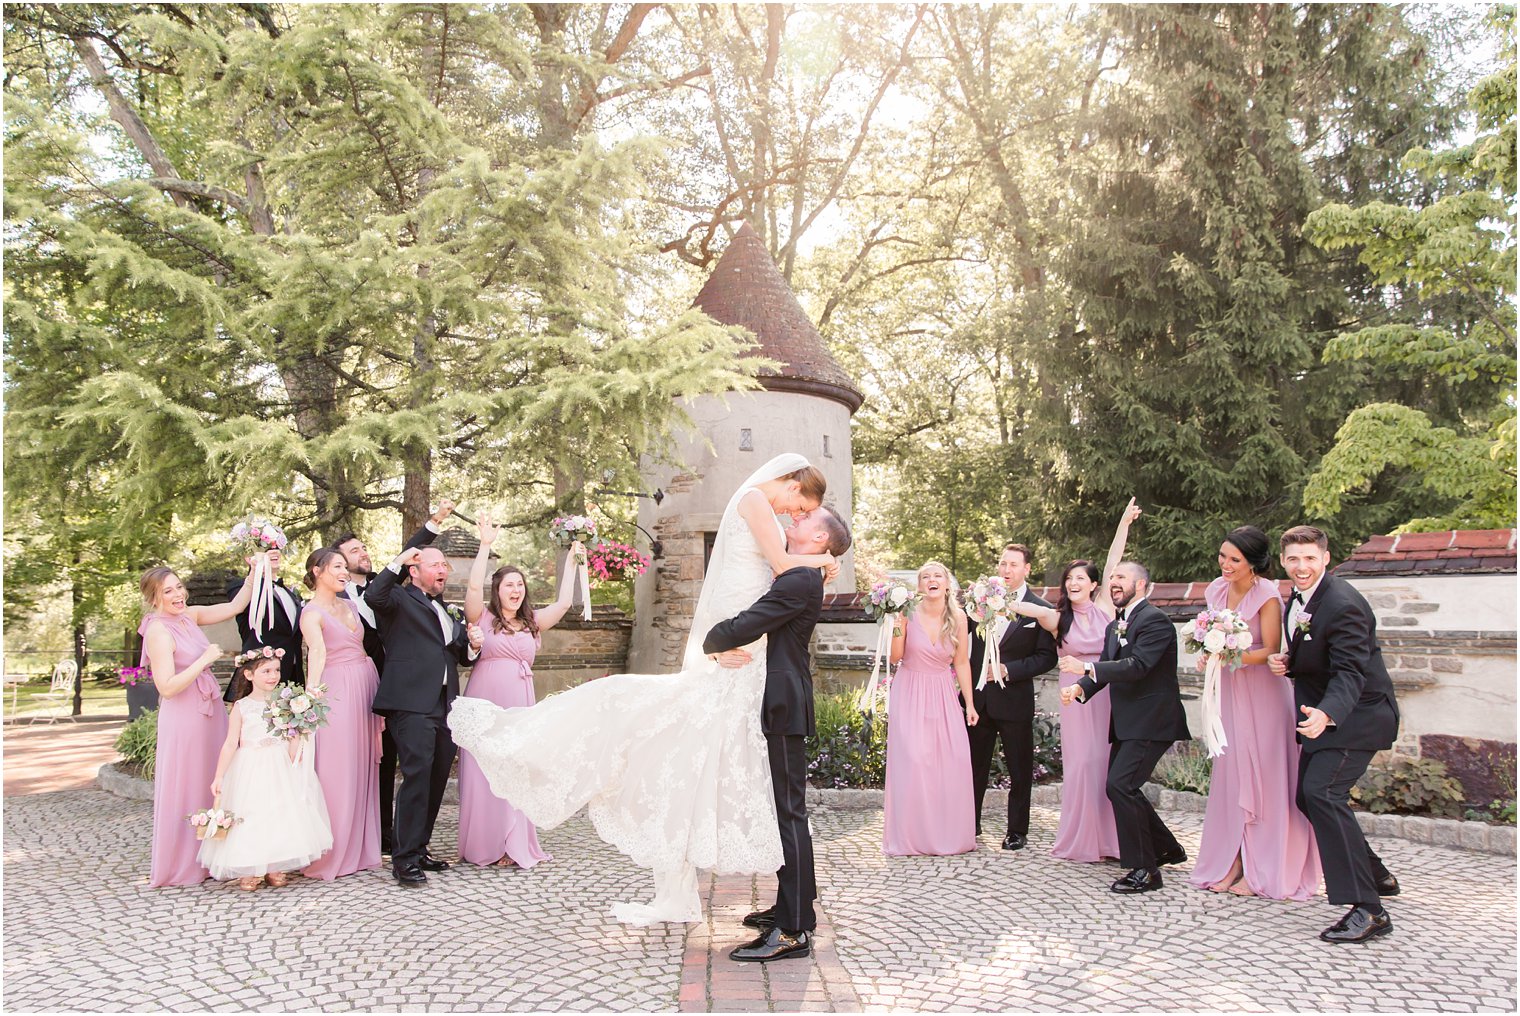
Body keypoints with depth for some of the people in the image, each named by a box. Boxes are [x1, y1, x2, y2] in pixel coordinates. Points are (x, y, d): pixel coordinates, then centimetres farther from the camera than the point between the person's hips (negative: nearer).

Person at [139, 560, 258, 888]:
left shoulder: (189, 616, 5)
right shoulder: (159, 630, -16)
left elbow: (234, 607, 7)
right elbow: (167, 688, -20)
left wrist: (254, 575, -4)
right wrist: (205, 659, -18)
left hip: (209, 712, 8)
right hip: (183, 717, -8)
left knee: (211, 787, 13)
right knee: (185, 790, 3)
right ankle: (179, 866, 16)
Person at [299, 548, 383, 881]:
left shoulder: (350, 606, 16)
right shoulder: (311, 612, -6)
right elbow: (317, 652, -23)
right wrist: (311, 690, -38)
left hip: (365, 688, 7)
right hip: (337, 692, -7)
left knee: (362, 770, 10)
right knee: (336, 773, -3)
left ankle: (359, 849, 19)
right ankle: (331, 855, 8)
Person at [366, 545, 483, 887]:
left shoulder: (449, 610, 24)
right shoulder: (400, 599, 2)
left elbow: (461, 657, 27)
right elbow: (373, 596, -21)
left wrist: (472, 645, 6)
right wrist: (398, 561, -18)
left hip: (445, 705, 8)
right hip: (412, 703, -7)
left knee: (437, 779, 10)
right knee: (417, 775, -14)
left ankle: (420, 849, 21)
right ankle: (405, 858, -8)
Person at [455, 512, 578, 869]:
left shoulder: (533, 622, 13)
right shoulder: (483, 618, 2)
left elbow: (564, 602, 6)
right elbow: (474, 587, -13)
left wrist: (571, 563, 5)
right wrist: (485, 545, -16)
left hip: (519, 704, 3)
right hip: (485, 702, -3)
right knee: (483, 771, 1)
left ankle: (515, 844, 10)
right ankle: (483, 844, 11)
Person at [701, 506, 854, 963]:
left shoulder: (799, 581, -15)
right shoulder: (796, 578, 18)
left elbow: (741, 628, -22)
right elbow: (748, 621, 15)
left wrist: (712, 643, -1)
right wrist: (724, 648, -5)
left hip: (784, 707, -11)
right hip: (779, 706, 11)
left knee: (788, 812, -7)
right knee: (783, 809, 18)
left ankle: (794, 930, -2)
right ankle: (792, 905, 30)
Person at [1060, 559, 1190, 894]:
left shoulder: (1154, 619, -13)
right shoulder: (1114, 627, 16)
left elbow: (1138, 665, -25)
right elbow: (1105, 670, 11)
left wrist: (1086, 668, -28)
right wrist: (1080, 688, -8)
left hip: (1151, 721, -10)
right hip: (1126, 723, 10)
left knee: (1121, 785, -18)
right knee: (1121, 788, 14)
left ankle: (1145, 869, -7)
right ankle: (1167, 848, 33)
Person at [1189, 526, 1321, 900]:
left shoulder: (1267, 596, -15)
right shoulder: (1217, 590, 4)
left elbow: (1271, 651, -15)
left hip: (1264, 691, -6)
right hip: (1230, 690, 6)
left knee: (1262, 776, -1)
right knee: (1230, 774, 6)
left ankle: (1262, 871, 8)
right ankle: (1231, 864, 14)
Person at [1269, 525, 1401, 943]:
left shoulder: (1343, 605, -24)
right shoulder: (1298, 597, 5)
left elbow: (1349, 673, -30)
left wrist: (1326, 714, -47)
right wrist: (1286, 663, -4)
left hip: (1357, 715, -10)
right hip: (1321, 713, 10)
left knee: (1322, 792, -22)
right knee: (1308, 796, 14)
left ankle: (1368, 909, -17)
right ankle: (1376, 875, 35)